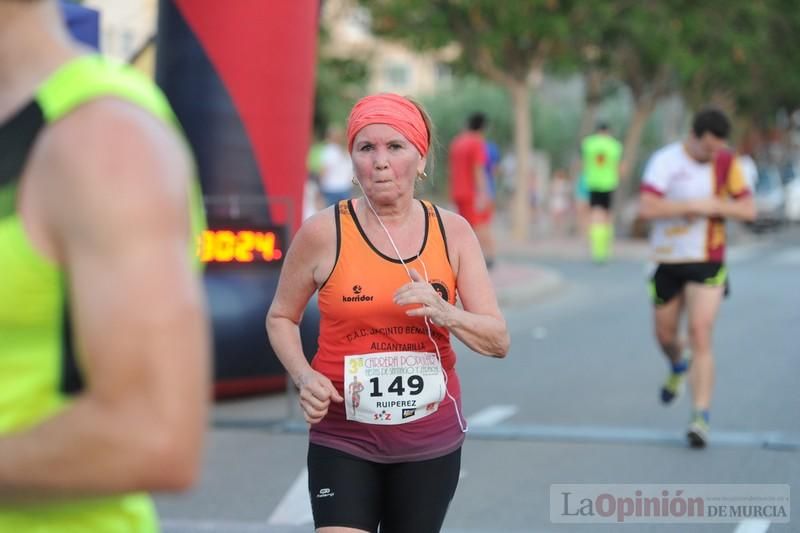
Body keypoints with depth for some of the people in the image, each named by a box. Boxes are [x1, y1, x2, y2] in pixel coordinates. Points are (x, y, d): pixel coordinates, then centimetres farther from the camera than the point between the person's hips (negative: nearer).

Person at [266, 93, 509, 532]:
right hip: (344, 438, -3)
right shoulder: (323, 233, -8)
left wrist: (444, 314, -21)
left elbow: (498, 340, -1)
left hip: (432, 440, 3)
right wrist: (304, 376, -13)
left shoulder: (452, 232, -1)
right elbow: (281, 317, 6)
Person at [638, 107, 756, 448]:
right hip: (668, 262, 0)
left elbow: (748, 209, 0)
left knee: (700, 336, -13)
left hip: (707, 264, 0)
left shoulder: (726, 163, -1)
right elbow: (647, 208, -24)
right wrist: (692, 205, -25)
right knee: (665, 334, 14)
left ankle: (701, 417, -13)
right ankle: (678, 368, 51)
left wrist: (713, 206, -16)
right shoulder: (665, 161, -12)